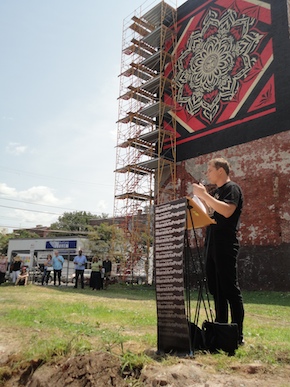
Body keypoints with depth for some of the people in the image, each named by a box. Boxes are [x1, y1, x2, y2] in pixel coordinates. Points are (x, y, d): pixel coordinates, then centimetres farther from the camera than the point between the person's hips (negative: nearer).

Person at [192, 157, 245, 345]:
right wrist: (201, 196, 10)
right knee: (215, 288, 11)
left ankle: (238, 334, 3)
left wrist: (204, 195, -20)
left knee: (230, 288, -5)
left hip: (226, 244, -9)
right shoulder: (216, 192, 21)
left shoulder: (232, 188, -6)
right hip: (212, 244, 9)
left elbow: (227, 211, -23)